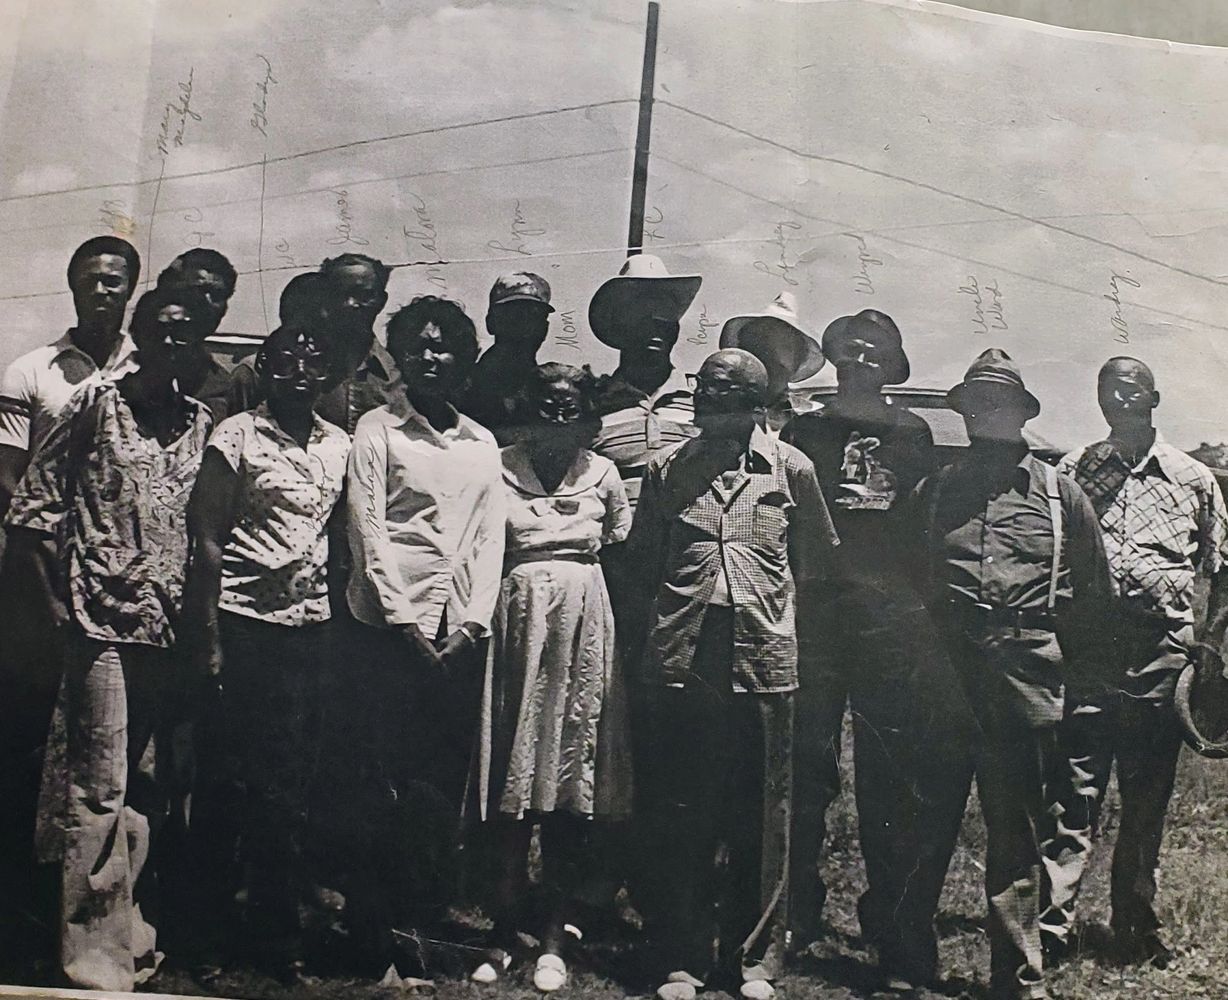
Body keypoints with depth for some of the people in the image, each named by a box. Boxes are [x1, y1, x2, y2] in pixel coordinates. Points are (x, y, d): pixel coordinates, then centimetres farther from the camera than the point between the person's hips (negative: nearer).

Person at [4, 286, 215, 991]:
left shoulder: (202, 424, 11)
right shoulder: (97, 404, -1)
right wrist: (57, 602, -5)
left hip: (171, 622, 5)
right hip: (102, 620, -4)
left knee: (144, 783, 12)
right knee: (100, 785, -3)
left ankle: (128, 931, 24)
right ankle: (95, 956, 6)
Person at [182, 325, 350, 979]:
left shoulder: (338, 444, 12)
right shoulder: (236, 436, -2)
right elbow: (206, 538, -4)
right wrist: (210, 638, -8)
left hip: (314, 626, 5)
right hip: (248, 623, -4)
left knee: (296, 774, 8)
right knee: (263, 773, -2)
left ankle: (276, 920, 21)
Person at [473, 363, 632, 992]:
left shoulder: (603, 474, 8)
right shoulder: (500, 468, 3)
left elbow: (621, 538, 18)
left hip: (583, 618, 1)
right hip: (519, 613, -1)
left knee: (572, 773, 1)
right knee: (511, 776, 0)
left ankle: (554, 937, 9)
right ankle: (505, 925, 10)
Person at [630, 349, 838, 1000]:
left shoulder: (791, 469, 8)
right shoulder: (667, 467, 11)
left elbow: (815, 565, 14)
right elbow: (643, 562, 17)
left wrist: (779, 619, 8)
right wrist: (678, 611, 8)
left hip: (764, 660, -1)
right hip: (682, 659, 1)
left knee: (762, 816, 5)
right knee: (680, 814, 4)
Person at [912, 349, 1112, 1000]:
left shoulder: (1060, 493, 12)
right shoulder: (934, 490, 15)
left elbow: (1093, 590, 14)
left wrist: (1077, 665, 9)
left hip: (1025, 681, -1)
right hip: (941, 675, 1)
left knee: (1015, 834, 2)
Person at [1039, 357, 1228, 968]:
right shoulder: (1072, 472, 8)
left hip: (1161, 653, 1)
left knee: (1147, 801, 9)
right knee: (1072, 793, -5)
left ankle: (1138, 932, 21)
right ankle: (1051, 924, -1)